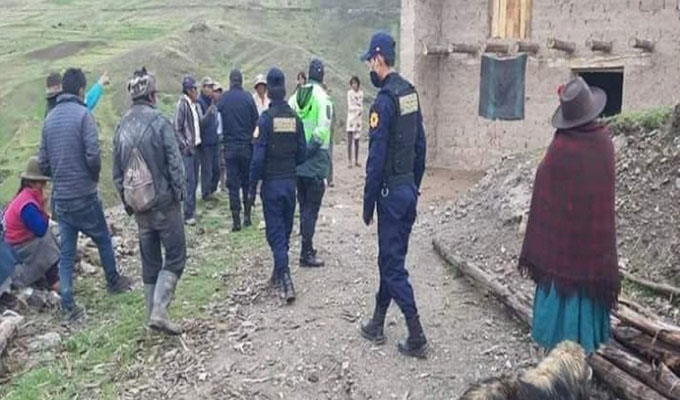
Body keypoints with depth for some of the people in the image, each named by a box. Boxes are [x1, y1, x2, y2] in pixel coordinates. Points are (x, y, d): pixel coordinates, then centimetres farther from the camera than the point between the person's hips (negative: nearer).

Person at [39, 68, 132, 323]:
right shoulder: (82, 115, -12)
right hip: (84, 196, -5)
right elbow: (93, 156, -19)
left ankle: (67, 307, 7)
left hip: (60, 197, 5)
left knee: (66, 252, 8)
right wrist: (94, 176, 0)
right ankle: (113, 282, 34)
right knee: (103, 240, 16)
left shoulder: (50, 118, 7)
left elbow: (43, 163, 8)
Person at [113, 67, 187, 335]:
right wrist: (179, 192, -1)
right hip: (164, 202, -6)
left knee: (149, 261, 14)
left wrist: (126, 200, 17)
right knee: (175, 256, 3)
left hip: (139, 205, 6)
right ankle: (159, 310, -8)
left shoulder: (122, 126, 6)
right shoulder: (159, 121, -13)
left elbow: (117, 170, 10)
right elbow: (174, 162, -14)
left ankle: (153, 315, 20)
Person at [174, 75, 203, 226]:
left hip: (197, 147, 7)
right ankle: (188, 215, -3)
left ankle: (192, 210, 20)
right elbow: (177, 129, -10)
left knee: (195, 181, 11)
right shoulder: (182, 105, -11)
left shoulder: (196, 105, 11)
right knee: (189, 181, -8)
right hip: (187, 150, -7)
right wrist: (186, 146, -12)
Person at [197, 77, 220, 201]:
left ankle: (212, 190, 28)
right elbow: (200, 122, -20)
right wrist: (209, 112, -31)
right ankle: (206, 194, 11)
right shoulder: (199, 102, -12)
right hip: (205, 143, -7)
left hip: (215, 141, 7)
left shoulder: (213, 101, 11)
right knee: (207, 170, -1)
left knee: (216, 169, 12)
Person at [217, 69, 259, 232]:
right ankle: (247, 216, 16)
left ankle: (236, 221, 4)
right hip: (246, 145, 0)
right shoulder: (248, 98, -6)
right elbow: (256, 121, -1)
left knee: (232, 183, 4)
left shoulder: (223, 99, -3)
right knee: (247, 181, 13)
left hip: (230, 146, 0)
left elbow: (218, 120, 1)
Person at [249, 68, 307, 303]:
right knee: (285, 230, 16)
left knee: (275, 232, -1)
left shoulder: (266, 119, -12)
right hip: (290, 182, 4)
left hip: (271, 183, -4)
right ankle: (279, 273, 30)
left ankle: (286, 279, -10)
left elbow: (258, 157, -14)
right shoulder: (295, 118, 1)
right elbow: (302, 153, 4)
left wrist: (252, 188, -6)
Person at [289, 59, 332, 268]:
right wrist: (309, 148, -15)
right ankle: (306, 254, 4)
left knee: (303, 206, 16)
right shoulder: (322, 97, -10)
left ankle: (307, 248, 26)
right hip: (316, 160, -6)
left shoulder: (296, 96, 6)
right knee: (311, 208, 1)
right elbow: (322, 129, -21)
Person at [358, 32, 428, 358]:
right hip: (409, 189, 9)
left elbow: (376, 158, -19)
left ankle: (416, 338, 4)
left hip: (391, 192, -9)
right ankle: (377, 324, 29)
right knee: (390, 258, 17)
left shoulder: (384, 101, -18)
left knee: (393, 265, -1)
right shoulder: (410, 92, 9)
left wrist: (368, 204, -11)